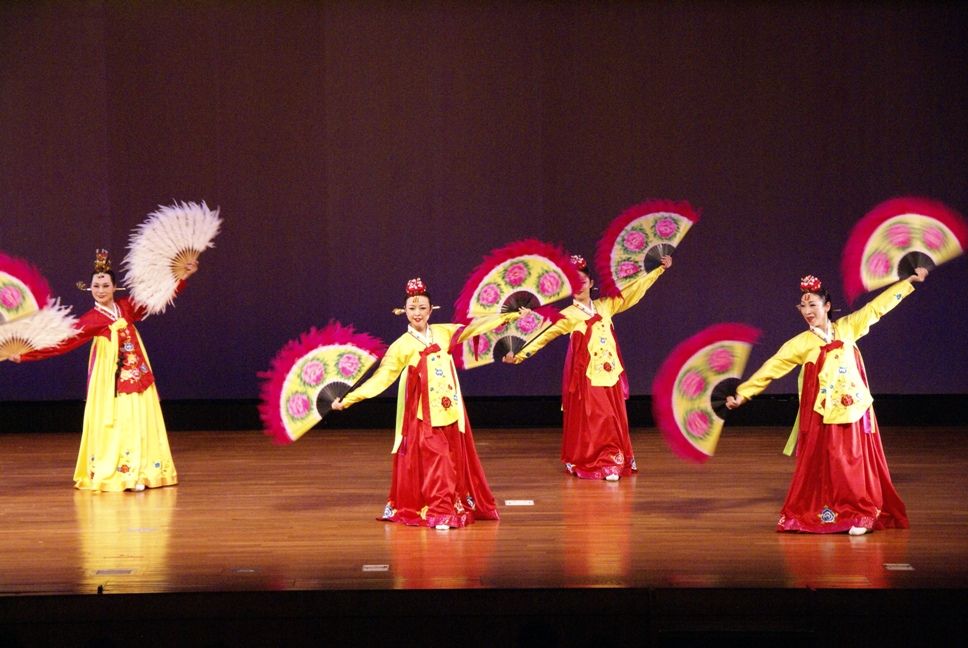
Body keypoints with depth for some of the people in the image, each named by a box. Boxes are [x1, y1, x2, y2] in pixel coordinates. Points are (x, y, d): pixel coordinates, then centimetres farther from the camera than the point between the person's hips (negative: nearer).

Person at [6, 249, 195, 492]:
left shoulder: (125, 306, 4)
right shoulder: (90, 319, -9)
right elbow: (64, 342, -15)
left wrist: (182, 277, 12)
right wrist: (26, 354, -23)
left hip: (136, 374, 4)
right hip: (110, 378, -4)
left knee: (138, 422, 3)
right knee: (113, 423, -5)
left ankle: (139, 472, 7)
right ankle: (110, 473, -1)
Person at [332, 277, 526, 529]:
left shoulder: (443, 333, 5)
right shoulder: (401, 346, -6)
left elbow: (473, 328, 13)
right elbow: (381, 378, -10)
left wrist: (512, 316, 16)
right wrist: (348, 399, -19)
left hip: (449, 411, 4)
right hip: (422, 417, -4)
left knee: (455, 460, 8)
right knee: (432, 463, -5)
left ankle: (458, 507, 19)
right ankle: (437, 513, 1)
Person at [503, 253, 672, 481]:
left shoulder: (605, 305, 9)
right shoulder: (568, 315, -2)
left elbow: (633, 289, 16)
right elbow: (545, 335, -10)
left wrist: (661, 268, 19)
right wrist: (520, 354, -22)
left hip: (610, 373, 4)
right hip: (586, 375, -4)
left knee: (615, 418, 6)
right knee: (591, 419, -5)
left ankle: (616, 461, 15)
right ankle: (600, 465, 1)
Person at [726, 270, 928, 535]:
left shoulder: (846, 328, 5)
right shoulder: (801, 344, -1)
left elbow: (876, 307, 11)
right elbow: (771, 368, -2)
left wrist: (909, 281, 14)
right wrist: (743, 393, -6)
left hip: (853, 411, 2)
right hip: (823, 416, -2)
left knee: (856, 462, 4)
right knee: (824, 464, 0)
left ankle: (860, 515, 11)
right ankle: (826, 516, 8)